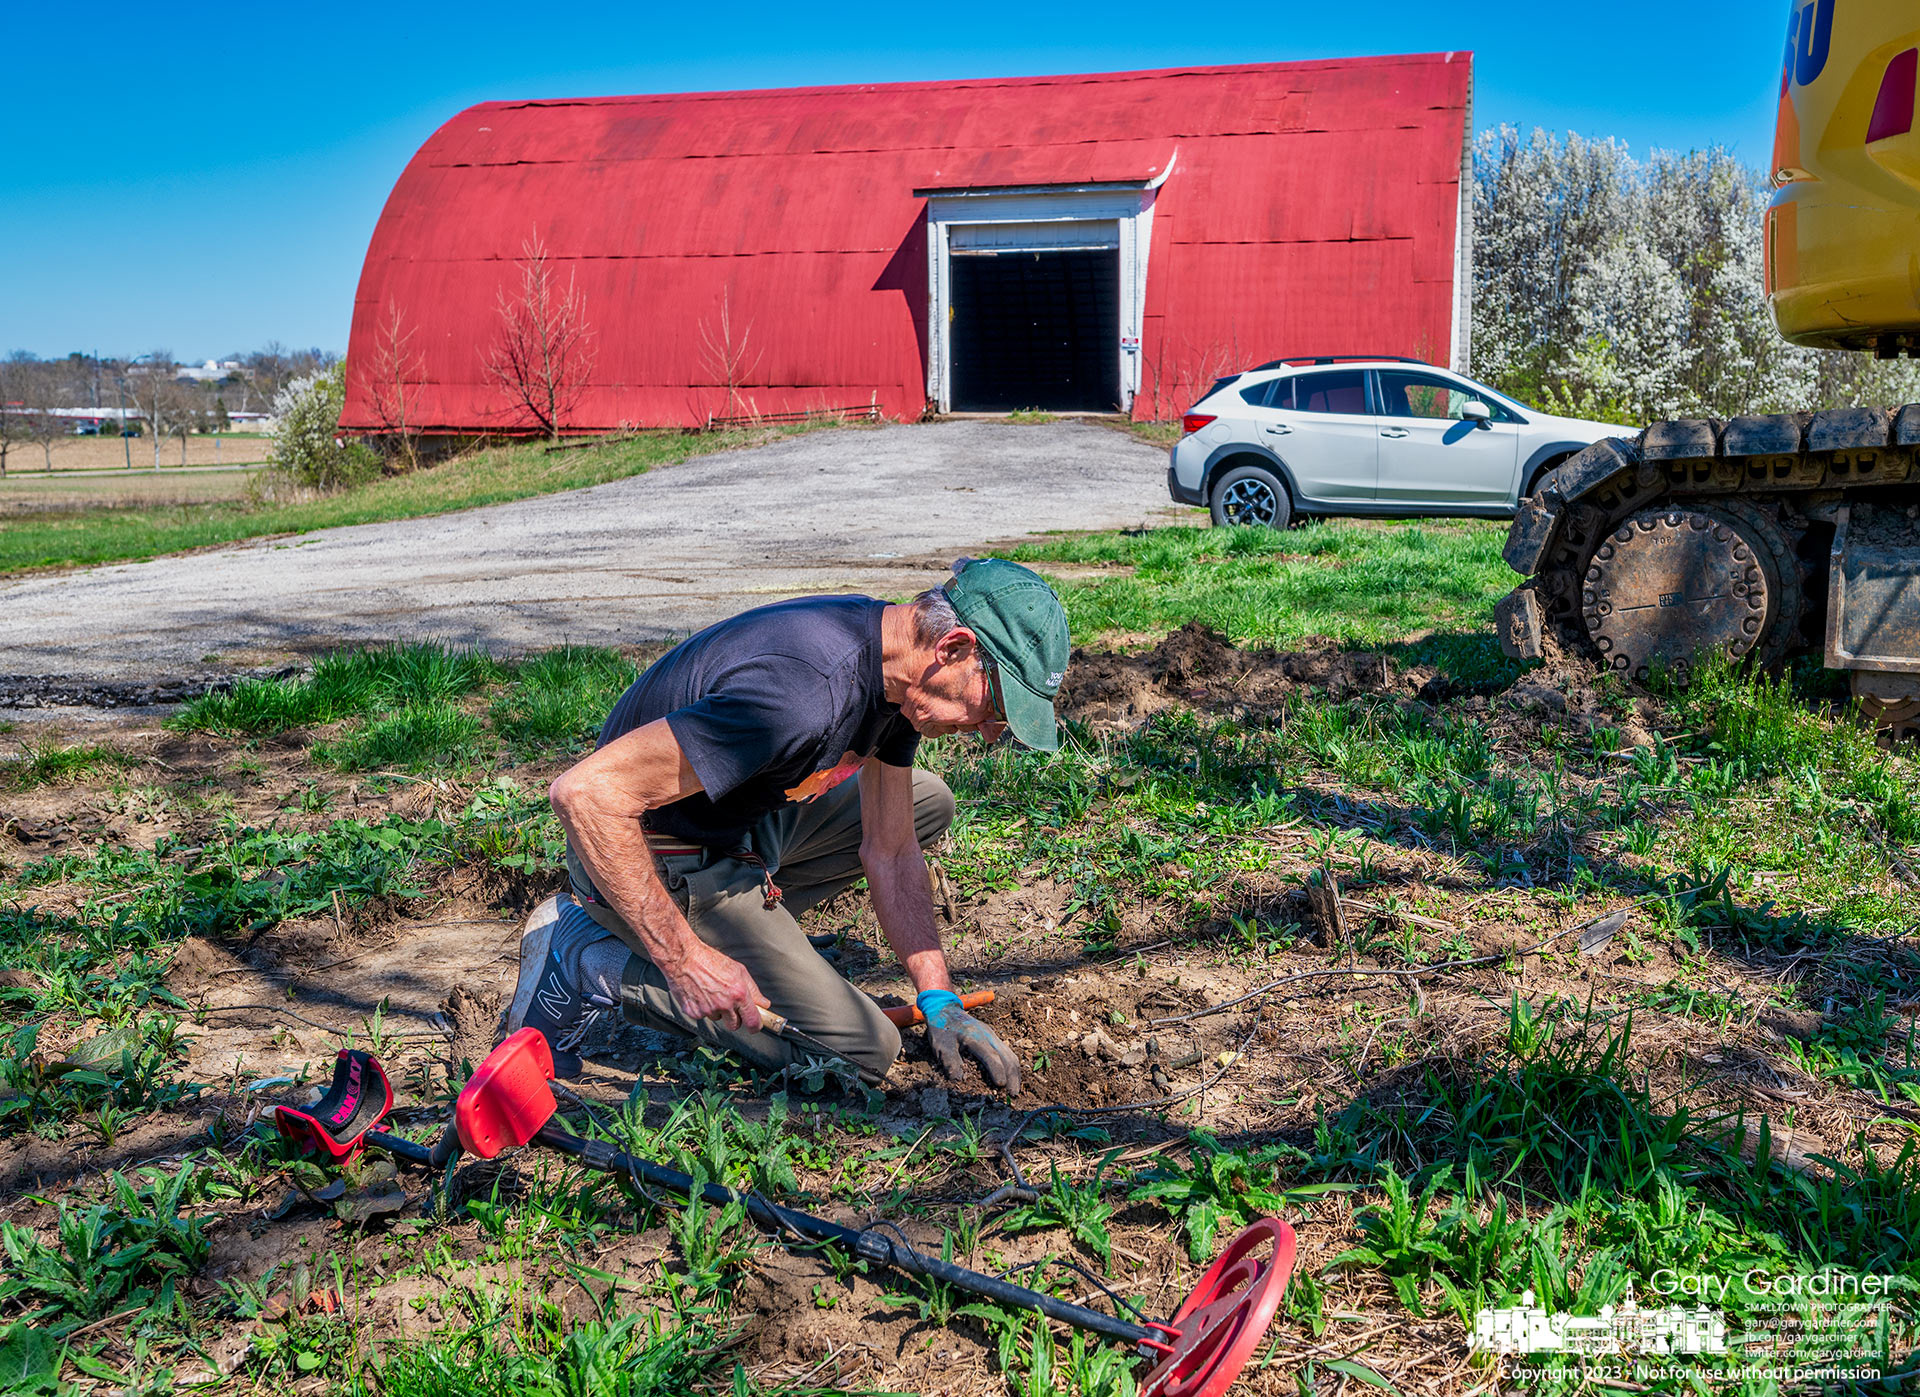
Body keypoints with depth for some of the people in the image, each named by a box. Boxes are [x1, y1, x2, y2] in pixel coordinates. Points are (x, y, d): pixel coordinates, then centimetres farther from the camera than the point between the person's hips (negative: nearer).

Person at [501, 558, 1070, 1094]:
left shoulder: (896, 673, -7)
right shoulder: (805, 694, -36)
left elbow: (889, 851, 3)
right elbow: (584, 791, -37)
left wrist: (941, 1003, -1)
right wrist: (686, 961, -32)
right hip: (651, 857, -9)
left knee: (927, 803, 16)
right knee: (863, 1051, -7)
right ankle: (594, 965, -4)